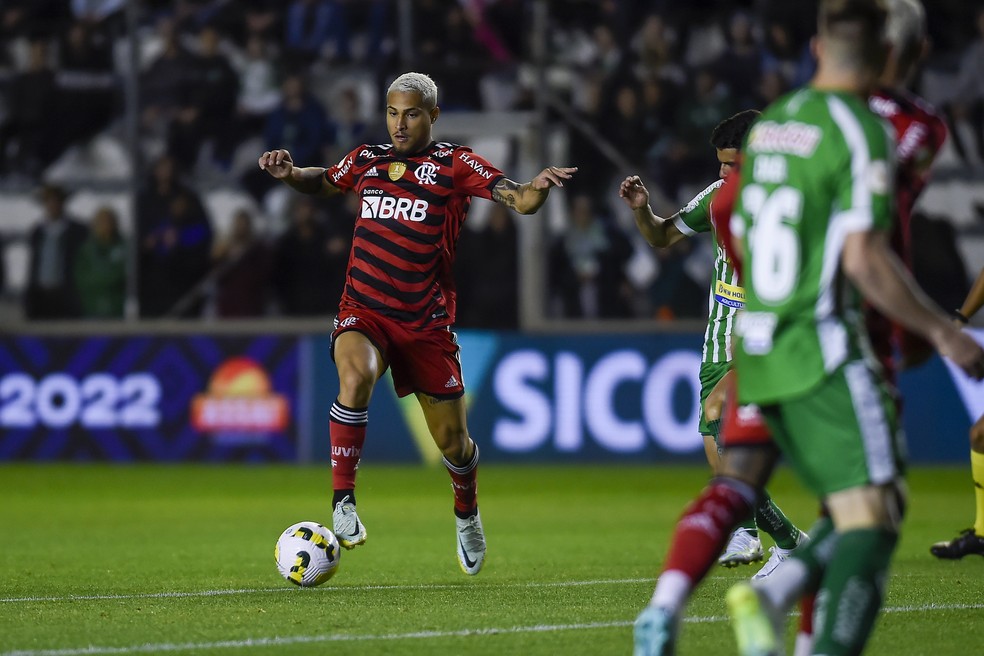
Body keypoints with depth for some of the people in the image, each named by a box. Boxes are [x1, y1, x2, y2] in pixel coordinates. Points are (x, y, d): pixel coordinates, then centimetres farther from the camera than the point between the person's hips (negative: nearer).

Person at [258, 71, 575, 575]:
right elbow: (323, 183, 28)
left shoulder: (455, 164, -3)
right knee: (356, 376, -34)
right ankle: (343, 499, -25)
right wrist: (289, 173, 7)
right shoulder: (367, 160, 8)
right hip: (363, 311, 1)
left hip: (426, 321, -1)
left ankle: (467, 514, 39)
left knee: (451, 440, 6)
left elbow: (519, 200, -13)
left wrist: (539, 187, -35)